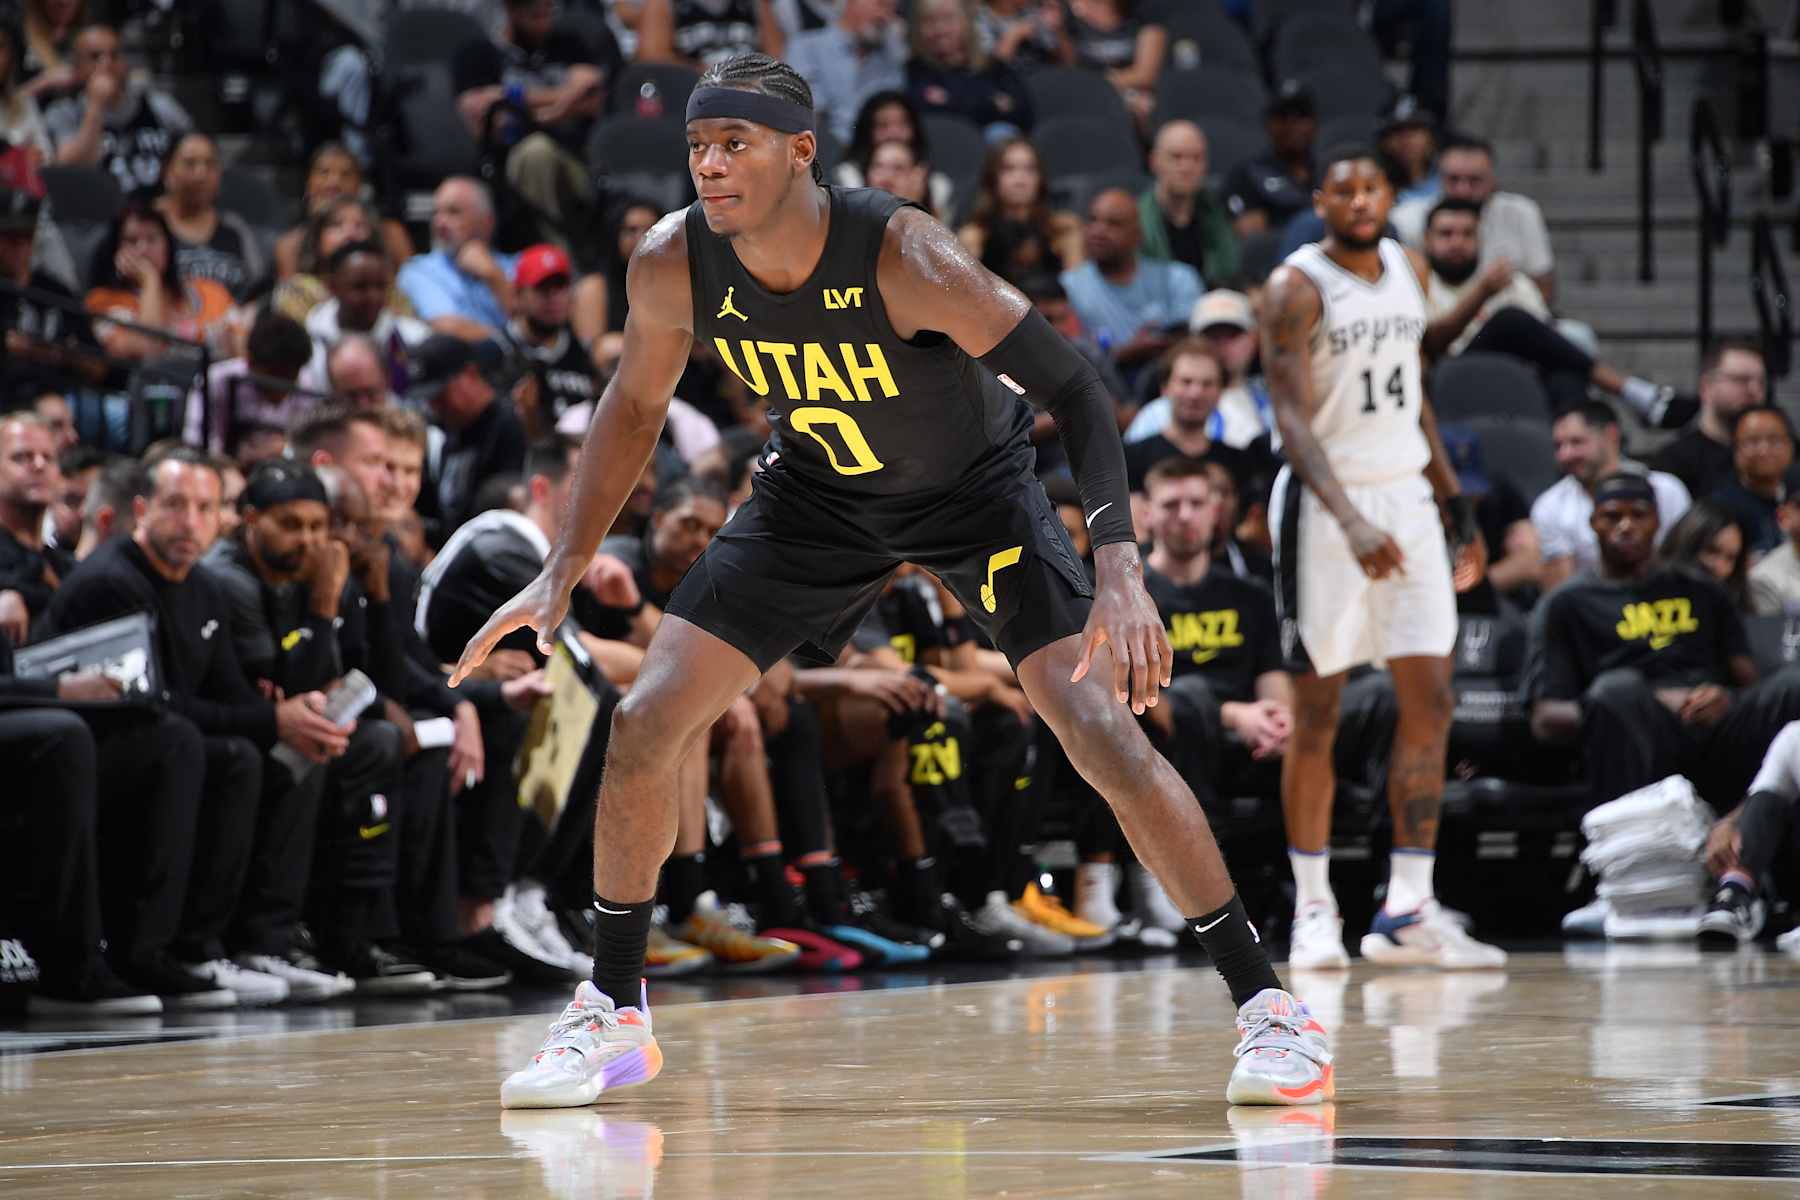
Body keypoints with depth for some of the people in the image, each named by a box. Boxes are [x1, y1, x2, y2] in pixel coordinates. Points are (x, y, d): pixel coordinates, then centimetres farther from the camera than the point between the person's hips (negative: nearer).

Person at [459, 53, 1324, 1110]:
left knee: (1105, 729, -19)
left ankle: (1267, 1004, -9)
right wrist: (562, 574, -3)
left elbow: (1075, 389, -32)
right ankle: (612, 1019, 12)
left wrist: (1120, 572, -44)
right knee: (645, 726, -5)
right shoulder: (675, 266, -21)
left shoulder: (904, 255, -35)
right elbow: (636, 406, 0)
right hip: (819, 494, 4)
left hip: (975, 487, -4)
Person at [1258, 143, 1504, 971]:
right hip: (1325, 505, -6)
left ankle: (1408, 911, 1)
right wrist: (1351, 522, -31)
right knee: (1317, 715, 0)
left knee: (1430, 702, -2)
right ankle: (1313, 911, 9)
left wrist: (1455, 505, 17)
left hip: (1406, 497, 6)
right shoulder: (1297, 288, -11)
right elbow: (1293, 419, -19)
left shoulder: (1410, 273, 10)